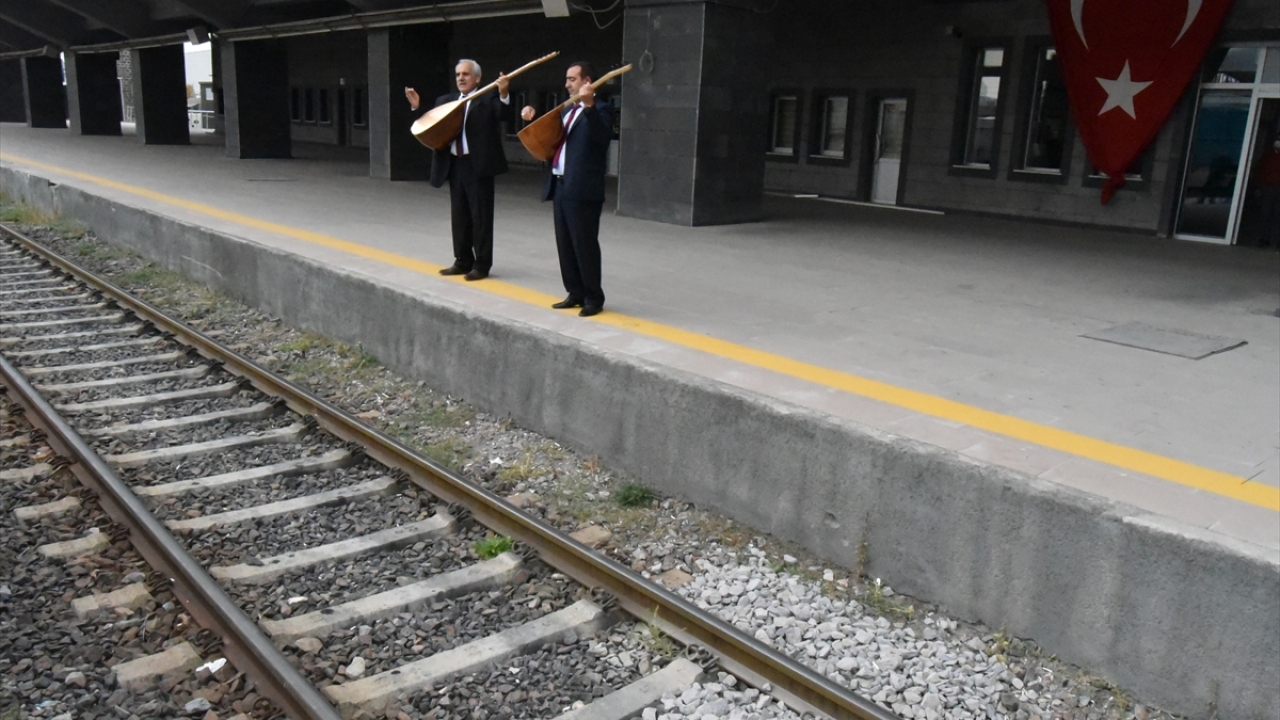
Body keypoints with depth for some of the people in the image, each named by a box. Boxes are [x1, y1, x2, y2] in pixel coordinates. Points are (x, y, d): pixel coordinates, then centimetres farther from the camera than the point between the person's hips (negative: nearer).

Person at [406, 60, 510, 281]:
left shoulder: (488, 101, -4)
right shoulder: (445, 101, 14)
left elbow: (503, 114, -22)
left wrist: (503, 94, -39)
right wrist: (416, 107, 2)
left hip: (477, 165, -6)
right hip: (454, 165, 6)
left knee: (480, 216, 0)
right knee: (459, 216, 13)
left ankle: (482, 264, 7)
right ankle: (463, 261, 23)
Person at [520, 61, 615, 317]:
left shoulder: (600, 109, -6)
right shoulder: (567, 109, 19)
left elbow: (602, 137, -25)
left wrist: (589, 105, -36)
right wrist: (533, 119, 11)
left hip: (583, 189, -9)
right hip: (560, 185, 9)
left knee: (584, 244, -3)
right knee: (565, 244, 12)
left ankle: (593, 298, 6)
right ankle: (575, 293, 22)